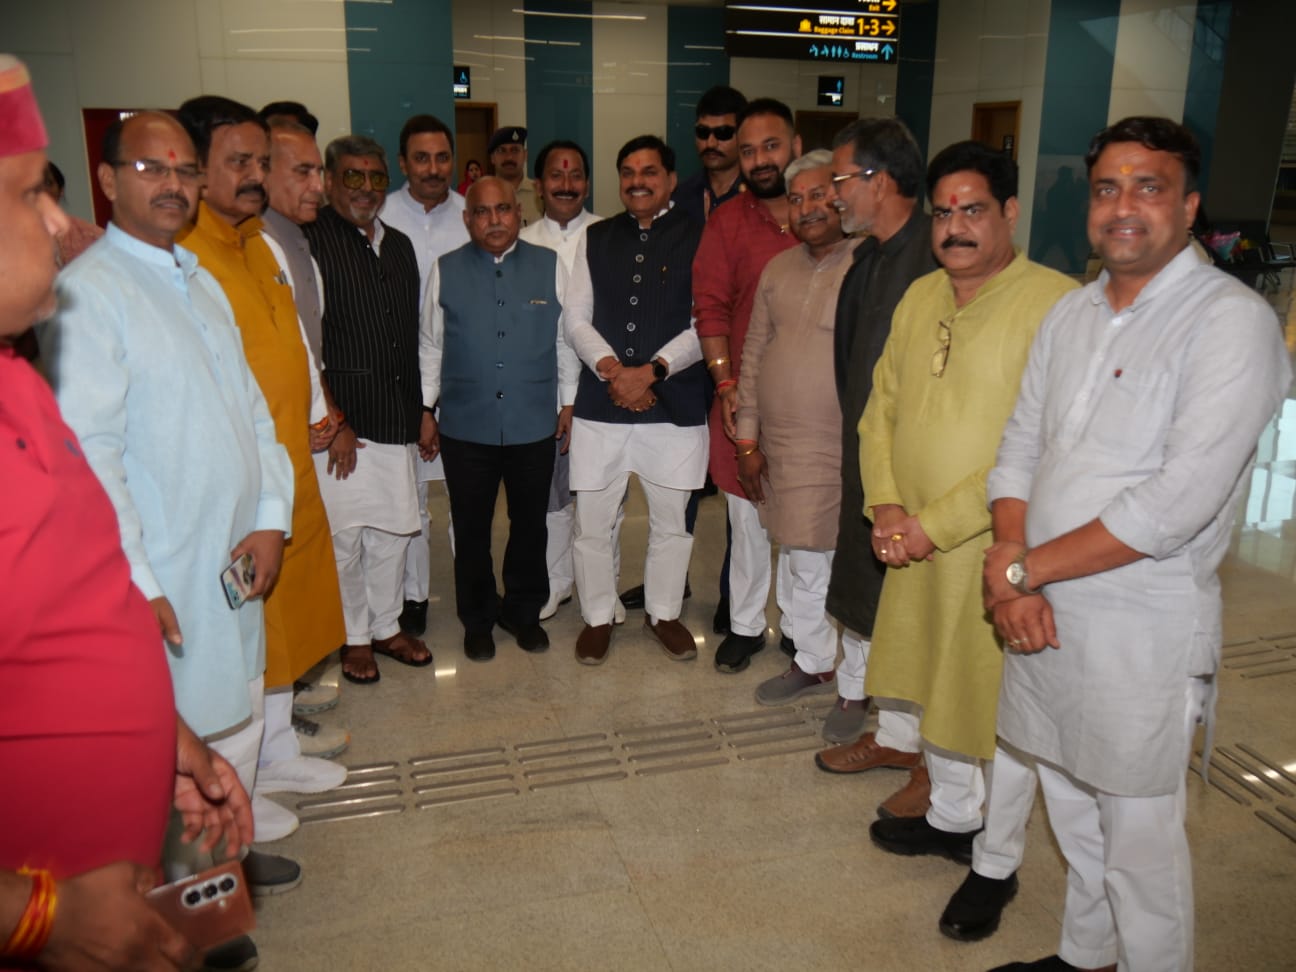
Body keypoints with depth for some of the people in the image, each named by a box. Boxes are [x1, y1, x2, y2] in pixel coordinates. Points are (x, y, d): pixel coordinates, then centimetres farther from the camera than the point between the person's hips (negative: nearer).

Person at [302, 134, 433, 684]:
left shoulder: (399, 246, 15)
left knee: (394, 527, 13)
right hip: (338, 422, -6)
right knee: (343, 536, 2)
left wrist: (419, 408, 15)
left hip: (395, 418, 6)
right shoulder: (309, 242, -7)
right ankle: (353, 638, 21)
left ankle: (386, 627, 30)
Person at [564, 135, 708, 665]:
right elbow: (576, 319, 7)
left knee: (671, 519, 11)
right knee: (592, 521, 6)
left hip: (674, 402, -2)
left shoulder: (698, 238, 1)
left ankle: (664, 612, 32)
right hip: (600, 402, 2)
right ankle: (598, 616, 26)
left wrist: (651, 371, -15)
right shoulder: (597, 239, 11)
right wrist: (609, 366, -10)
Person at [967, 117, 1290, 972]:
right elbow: (1018, 453, 8)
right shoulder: (1071, 314, 9)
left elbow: (1176, 506, -21)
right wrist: (1010, 570, -9)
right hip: (1043, 613, 7)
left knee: (1138, 837, 8)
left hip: (1144, 631, -6)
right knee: (1071, 811, 21)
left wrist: (1023, 570, -14)